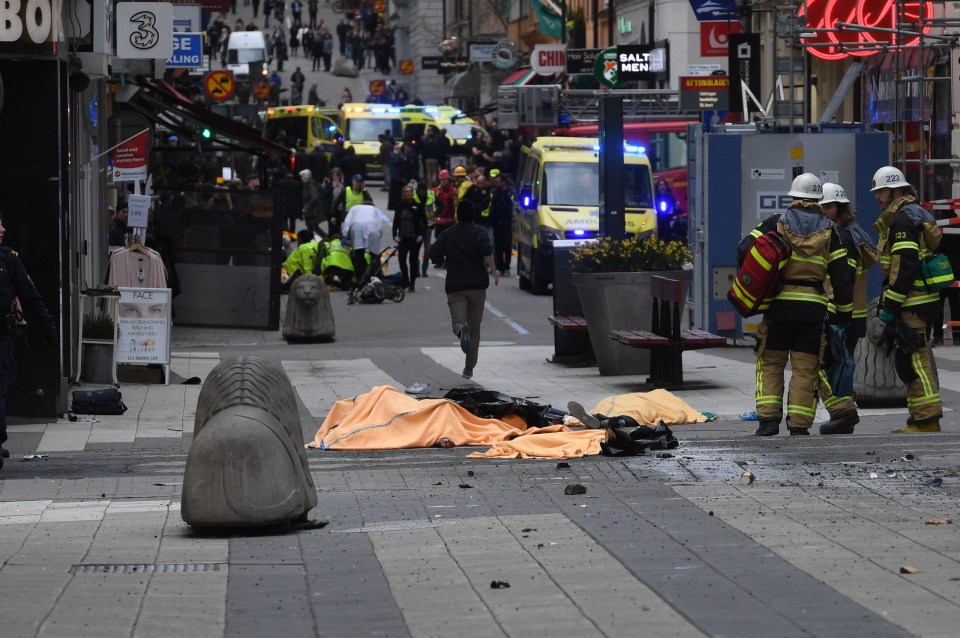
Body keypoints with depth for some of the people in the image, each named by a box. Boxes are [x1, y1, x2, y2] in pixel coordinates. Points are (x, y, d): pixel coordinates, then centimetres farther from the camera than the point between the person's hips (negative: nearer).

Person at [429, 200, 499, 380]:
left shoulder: (447, 234, 9)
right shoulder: (478, 231, 1)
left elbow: (434, 255, 2)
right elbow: (486, 250, -17)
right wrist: (494, 271, -10)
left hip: (455, 286, 0)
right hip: (477, 285, 0)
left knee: (458, 320, -8)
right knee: (475, 326, 11)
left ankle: (462, 330, -47)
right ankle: (469, 367, 11)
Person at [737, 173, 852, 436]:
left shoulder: (775, 223, 3)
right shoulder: (828, 232, 5)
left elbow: (744, 250, -5)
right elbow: (841, 275, 4)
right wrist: (844, 311, 13)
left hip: (779, 305, 0)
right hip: (813, 309, 0)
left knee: (770, 364, 10)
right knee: (805, 369, 3)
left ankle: (768, 418, -1)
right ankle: (799, 425, -1)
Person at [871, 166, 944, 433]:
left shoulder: (903, 218, -13)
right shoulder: (917, 214, 20)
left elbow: (905, 266, -21)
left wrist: (890, 305, -19)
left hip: (911, 301, -11)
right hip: (923, 298, 11)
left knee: (913, 360, -10)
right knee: (909, 360, 15)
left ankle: (926, 420, -10)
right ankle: (922, 418, 18)